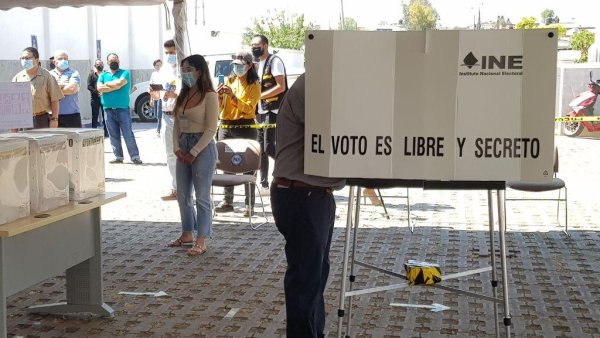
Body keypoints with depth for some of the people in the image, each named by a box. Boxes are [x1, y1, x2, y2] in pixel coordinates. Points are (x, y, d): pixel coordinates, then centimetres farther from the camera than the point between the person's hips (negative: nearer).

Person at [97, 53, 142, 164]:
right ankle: (118, 156, 11)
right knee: (113, 135, 5)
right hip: (108, 109, 4)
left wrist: (107, 84, 0)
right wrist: (115, 87, -7)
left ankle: (135, 156, -5)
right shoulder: (103, 75, 14)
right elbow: (99, 88, -3)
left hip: (122, 108, -3)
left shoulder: (124, 73, 5)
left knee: (128, 134, -6)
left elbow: (120, 83, -15)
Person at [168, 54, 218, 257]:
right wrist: (176, 148, -2)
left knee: (202, 197, -3)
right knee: (183, 194, 14)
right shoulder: (183, 95, 12)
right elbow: (176, 125, 12)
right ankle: (187, 233, 27)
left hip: (203, 148, -8)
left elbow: (211, 129, -14)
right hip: (184, 148, 8)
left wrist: (194, 152, -15)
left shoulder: (209, 96, -10)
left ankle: (201, 241, 2)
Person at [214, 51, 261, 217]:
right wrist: (219, 95, -11)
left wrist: (232, 95, -23)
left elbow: (249, 108, -14)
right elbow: (219, 106, 9)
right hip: (225, 127, 5)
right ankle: (227, 201, 15)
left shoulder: (254, 85, -2)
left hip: (245, 128, -5)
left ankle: (249, 204, 0)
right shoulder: (229, 81, 12)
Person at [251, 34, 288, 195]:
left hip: (272, 111, -9)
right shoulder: (258, 64, 18)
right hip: (260, 111, 9)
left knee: (269, 147, -14)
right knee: (261, 149, 7)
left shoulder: (274, 61, -8)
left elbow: (281, 87, -16)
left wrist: (260, 96, -17)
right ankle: (264, 184, 11)